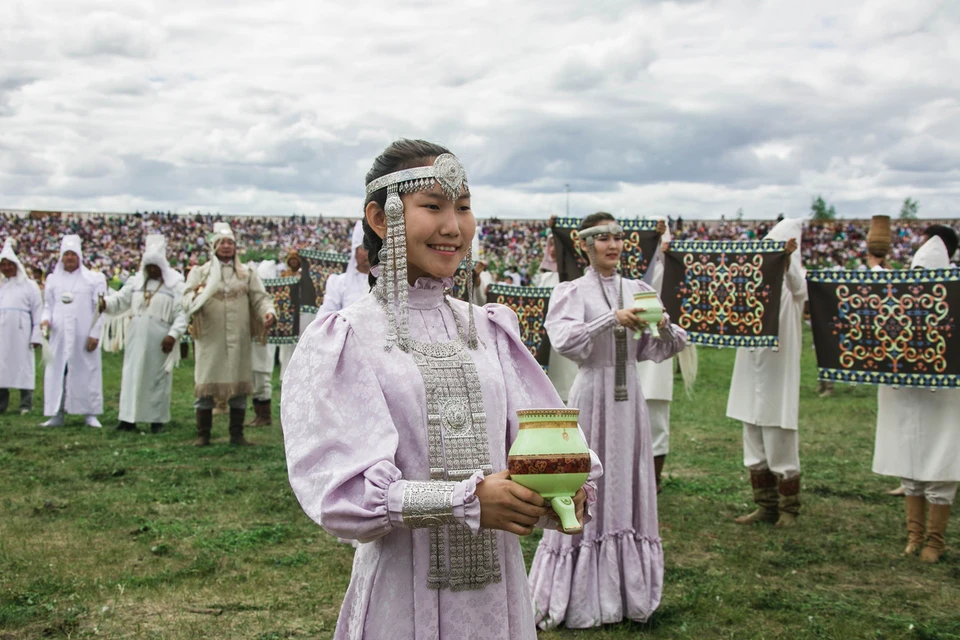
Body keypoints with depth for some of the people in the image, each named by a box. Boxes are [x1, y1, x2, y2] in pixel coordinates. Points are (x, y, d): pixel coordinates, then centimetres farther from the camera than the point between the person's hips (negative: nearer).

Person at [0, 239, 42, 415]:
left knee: (23, 366, -2)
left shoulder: (29, 285, 3)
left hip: (21, 333, -4)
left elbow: (37, 312, -1)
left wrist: (36, 336, -8)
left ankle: (26, 405, 2)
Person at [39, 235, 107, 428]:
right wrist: (46, 319, -7)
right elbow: (48, 305, 15)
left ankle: (90, 414, 5)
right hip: (59, 336, 3)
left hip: (83, 336, -3)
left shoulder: (94, 279, 3)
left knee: (86, 372, -1)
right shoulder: (53, 279, 12)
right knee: (56, 373, 1)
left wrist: (95, 334, -7)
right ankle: (57, 414, 7)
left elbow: (99, 308, 0)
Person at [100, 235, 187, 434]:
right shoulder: (136, 281, 10)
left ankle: (157, 419, 8)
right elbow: (120, 300, 4)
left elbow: (181, 313, -6)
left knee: (158, 377, 1)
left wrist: (173, 335, -17)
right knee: (132, 376, 1)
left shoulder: (175, 285, -2)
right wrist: (106, 303, -17)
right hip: (137, 338, 3)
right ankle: (129, 418, 3)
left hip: (160, 340, -3)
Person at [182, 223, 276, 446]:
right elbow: (187, 300, -3)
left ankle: (237, 434, 12)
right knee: (206, 385, 0)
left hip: (239, 340, 1)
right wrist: (196, 296, -27)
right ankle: (203, 434, 8)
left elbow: (260, 297, 4)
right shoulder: (199, 273, 8)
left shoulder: (247, 273, 12)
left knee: (239, 385, 3)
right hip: (210, 339, -1)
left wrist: (268, 311, -17)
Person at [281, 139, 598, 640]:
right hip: (402, 594, -4)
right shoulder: (344, 340, -7)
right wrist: (468, 501, -27)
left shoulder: (490, 330, 6)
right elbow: (336, 490, -16)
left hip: (499, 589, 4)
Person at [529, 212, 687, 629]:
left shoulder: (638, 291, 9)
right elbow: (564, 340, -21)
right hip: (593, 394, -5)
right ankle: (584, 595, 10)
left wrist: (664, 327, -12)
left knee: (628, 491, 10)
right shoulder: (573, 292, -4)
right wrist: (613, 319, -27)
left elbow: (656, 351, 9)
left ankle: (628, 589, 21)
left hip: (629, 396, 5)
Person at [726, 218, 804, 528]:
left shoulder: (792, 280, -7)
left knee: (780, 443, 0)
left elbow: (797, 287, -29)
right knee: (754, 443, 10)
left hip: (778, 371, -6)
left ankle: (789, 508, 12)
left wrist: (788, 260, -51)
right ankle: (766, 505, 20)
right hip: (750, 370, 6)